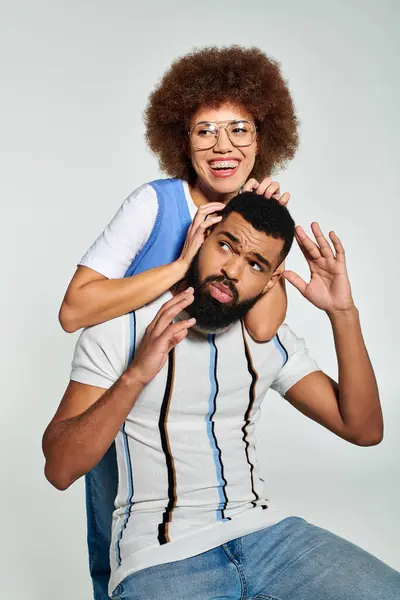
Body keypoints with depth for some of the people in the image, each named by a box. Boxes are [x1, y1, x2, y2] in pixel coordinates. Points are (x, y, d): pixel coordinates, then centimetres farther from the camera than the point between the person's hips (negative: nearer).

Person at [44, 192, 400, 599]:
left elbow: (363, 428, 2)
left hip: (262, 531, 5)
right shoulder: (122, 324, -5)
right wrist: (136, 374, -26)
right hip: (160, 555, -4)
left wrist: (343, 313, -7)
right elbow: (60, 469, -12)